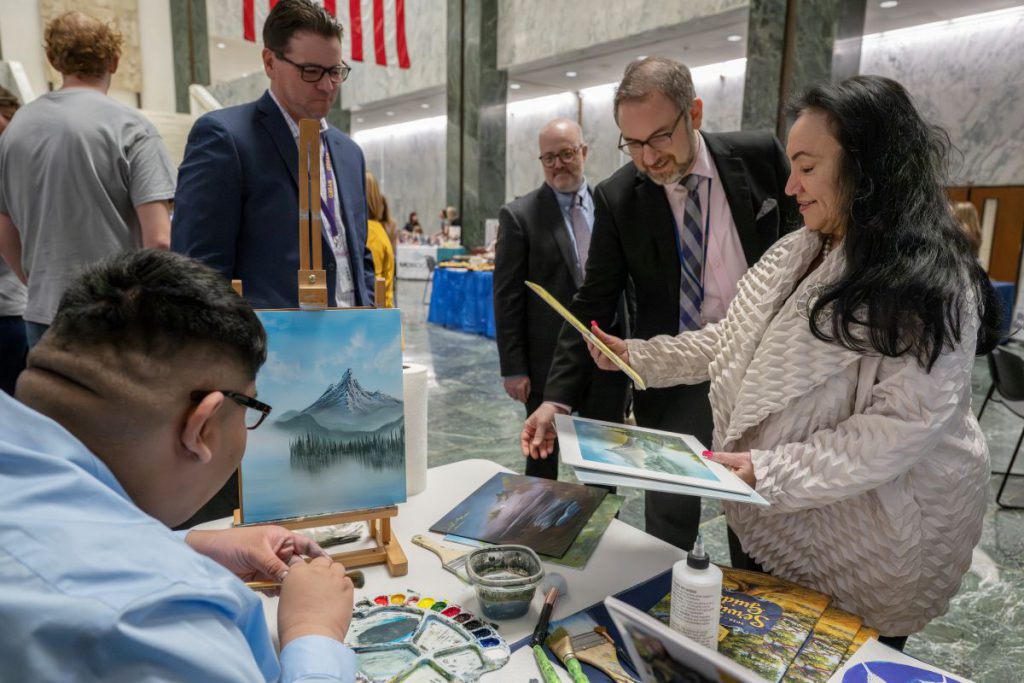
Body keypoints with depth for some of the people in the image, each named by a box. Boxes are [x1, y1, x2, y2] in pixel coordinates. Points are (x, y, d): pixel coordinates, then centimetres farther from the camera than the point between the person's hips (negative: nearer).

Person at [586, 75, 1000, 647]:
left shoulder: (933, 287, -21)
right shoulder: (794, 255, 2)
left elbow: (903, 427, -26)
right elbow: (730, 342, 7)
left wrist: (770, 471, -31)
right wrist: (637, 356, 0)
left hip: (869, 549, -6)